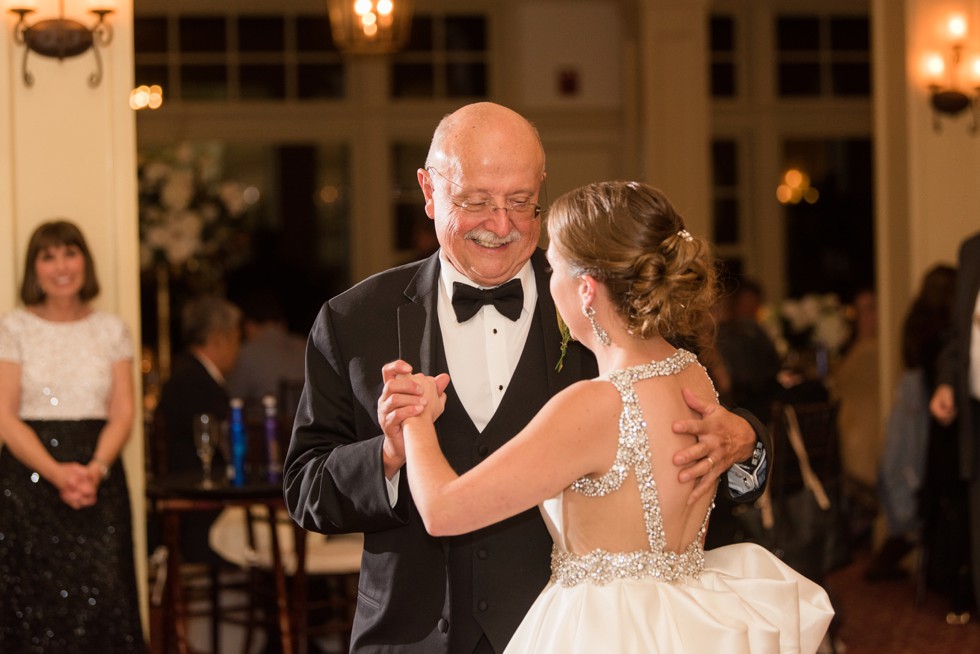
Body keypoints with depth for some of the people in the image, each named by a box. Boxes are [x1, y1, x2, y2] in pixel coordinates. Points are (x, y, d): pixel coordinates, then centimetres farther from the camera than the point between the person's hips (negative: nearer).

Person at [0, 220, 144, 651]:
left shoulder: (111, 330, 11)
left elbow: (123, 413, 5)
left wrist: (97, 469, -15)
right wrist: (56, 472, -17)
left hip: (99, 479, 2)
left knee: (102, 599, -9)